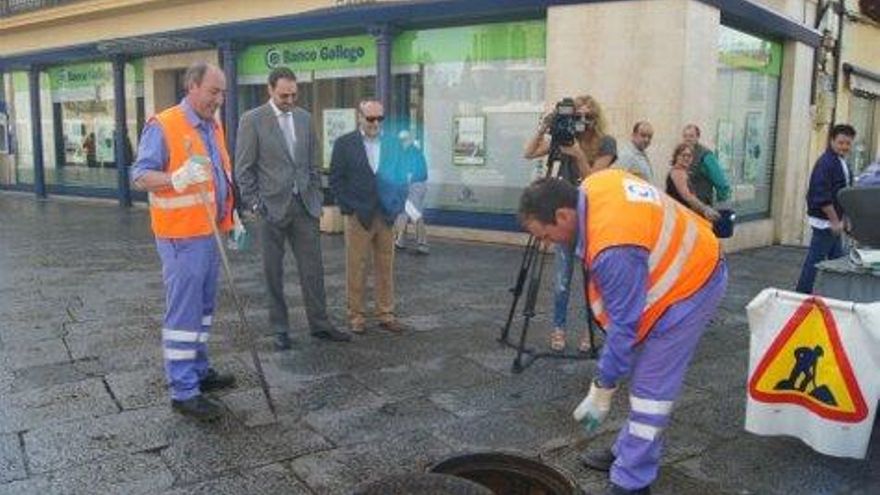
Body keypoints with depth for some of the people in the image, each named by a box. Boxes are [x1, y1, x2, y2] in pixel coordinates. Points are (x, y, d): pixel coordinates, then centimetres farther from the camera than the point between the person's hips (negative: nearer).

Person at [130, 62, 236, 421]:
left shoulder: (214, 127, 14)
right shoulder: (163, 126, -11)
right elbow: (140, 177, -13)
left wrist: (233, 216, 18)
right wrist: (177, 178, -31)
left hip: (209, 231, 8)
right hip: (181, 236, -8)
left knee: (203, 307, 16)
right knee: (183, 311, -5)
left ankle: (198, 370, 29)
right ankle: (183, 391, 2)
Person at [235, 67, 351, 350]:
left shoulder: (304, 118, 9)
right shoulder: (252, 120, -5)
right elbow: (244, 169, -5)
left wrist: (316, 198, 10)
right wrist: (254, 205, -9)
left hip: (304, 204, 4)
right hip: (272, 206, -4)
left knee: (313, 268, 7)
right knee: (273, 272, 6)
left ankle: (319, 324, 18)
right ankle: (280, 329, 19)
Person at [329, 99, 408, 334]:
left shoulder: (391, 144, 9)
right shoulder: (344, 144, 0)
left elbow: (400, 178, 12)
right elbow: (336, 180, -2)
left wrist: (398, 206, 1)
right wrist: (350, 208, -8)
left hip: (387, 216, 3)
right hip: (358, 216, -3)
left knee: (386, 268, 8)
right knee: (356, 269, 2)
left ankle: (386, 314, 17)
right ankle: (356, 316, 12)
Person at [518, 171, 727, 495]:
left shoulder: (613, 249, -35)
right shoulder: (592, 186, -8)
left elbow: (624, 326, -27)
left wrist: (601, 391, -16)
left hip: (691, 285, -10)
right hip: (686, 267, 10)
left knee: (650, 387, -8)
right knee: (646, 372, 16)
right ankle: (631, 453, 28)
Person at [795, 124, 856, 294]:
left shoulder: (841, 162, 13)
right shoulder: (825, 163, -18)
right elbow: (822, 197, -23)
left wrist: (841, 219, 16)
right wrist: (835, 221, -20)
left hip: (834, 220, 10)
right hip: (825, 221, -10)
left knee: (837, 258, 15)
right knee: (815, 259, -5)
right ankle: (802, 293, 3)